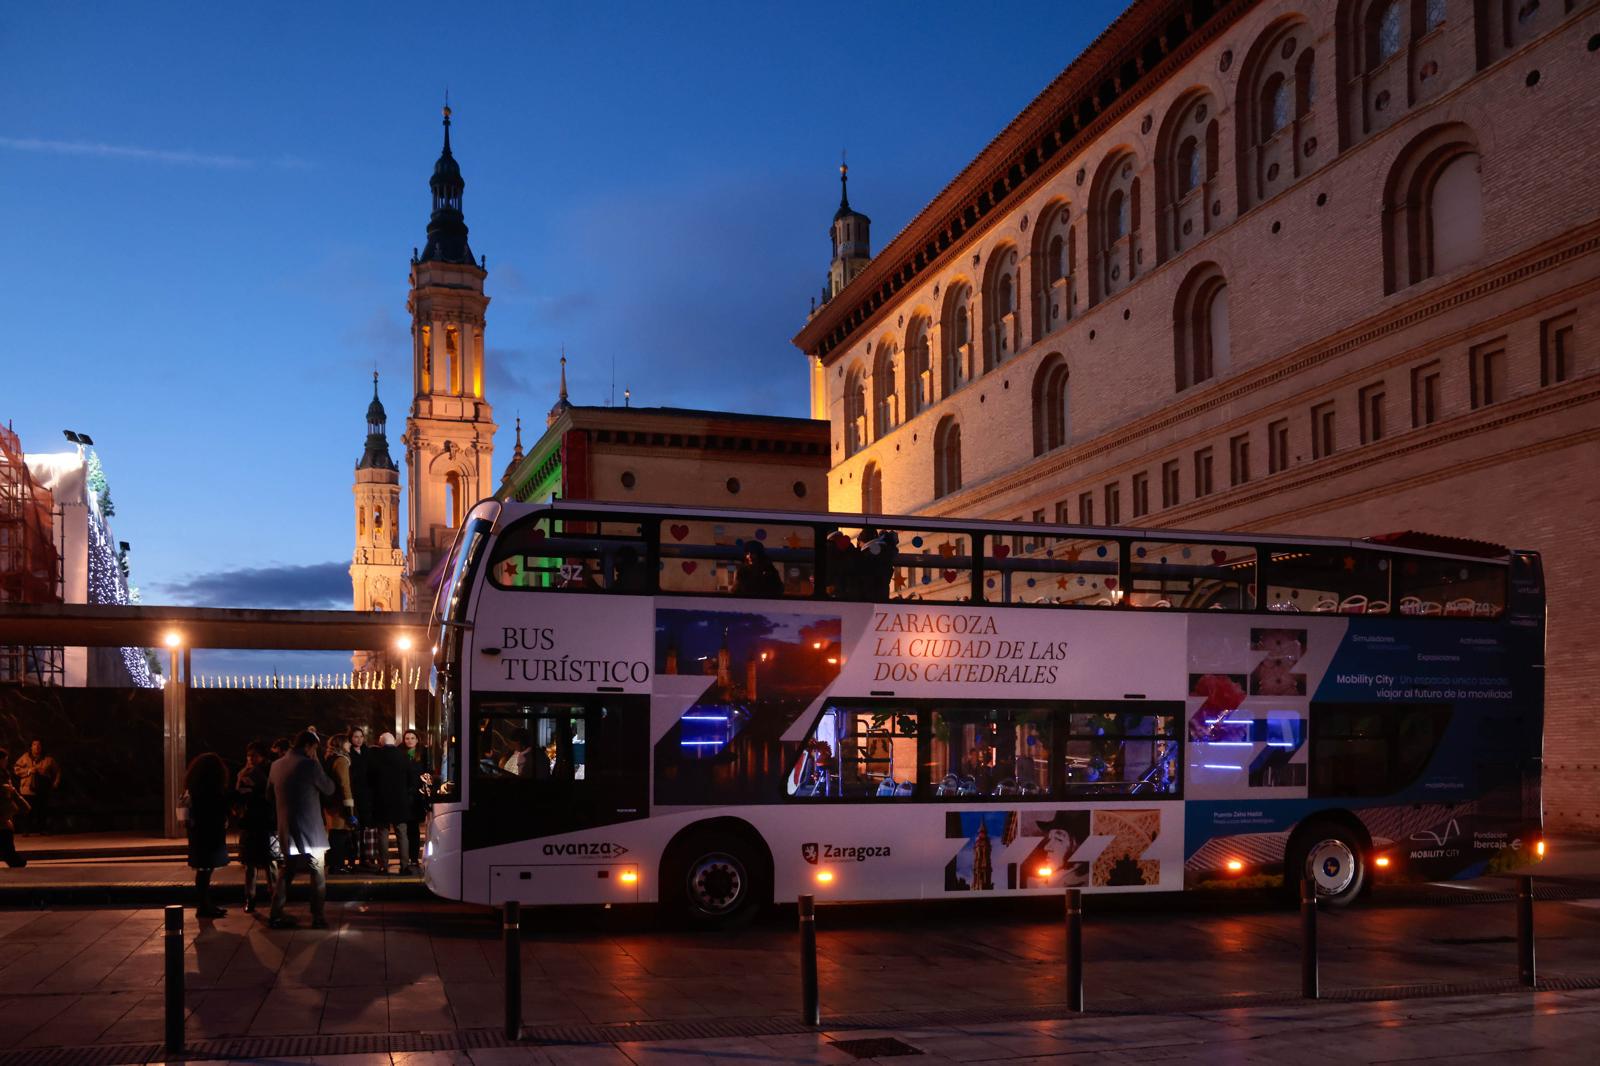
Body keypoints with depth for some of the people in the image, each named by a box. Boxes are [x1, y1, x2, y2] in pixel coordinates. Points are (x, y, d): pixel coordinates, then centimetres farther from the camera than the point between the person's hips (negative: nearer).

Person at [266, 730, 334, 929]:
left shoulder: (276, 766, 5)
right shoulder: (309, 765, -15)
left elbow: (270, 793, 18)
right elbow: (329, 789, -4)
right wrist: (317, 763, 1)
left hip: (286, 828, 6)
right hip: (310, 829, -6)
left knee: (287, 870, 17)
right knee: (318, 872, 4)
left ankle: (276, 914, 14)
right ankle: (318, 916, 4)